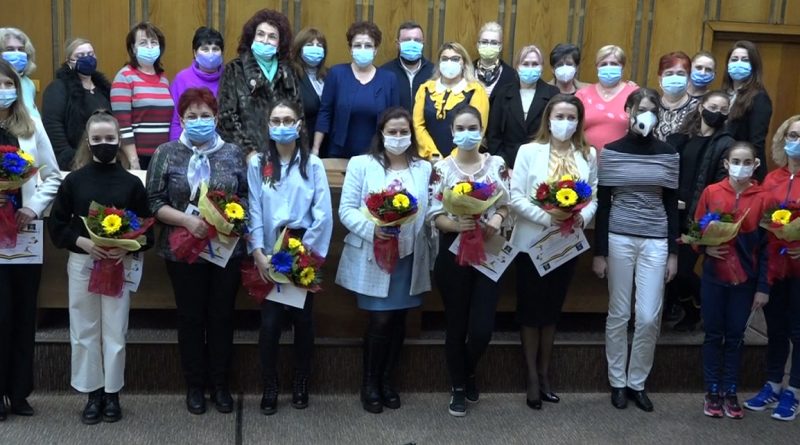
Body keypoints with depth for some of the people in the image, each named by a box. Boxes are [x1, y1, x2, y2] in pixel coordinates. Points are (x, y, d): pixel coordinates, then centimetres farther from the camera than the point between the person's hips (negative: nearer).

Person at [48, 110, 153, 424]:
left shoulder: (131, 183, -1)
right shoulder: (74, 180, 1)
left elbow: (147, 229, 2)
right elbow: (56, 225, 3)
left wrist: (127, 248, -16)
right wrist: (82, 241, -13)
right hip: (81, 263, 1)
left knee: (115, 332, 4)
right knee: (84, 331, 7)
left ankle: (112, 394, 17)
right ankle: (93, 394, 19)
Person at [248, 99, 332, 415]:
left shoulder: (313, 165, 1)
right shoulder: (257, 164, 4)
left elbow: (323, 214, -4)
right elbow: (254, 211, -1)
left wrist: (305, 250, -10)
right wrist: (258, 253, -9)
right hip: (269, 254, 0)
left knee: (303, 320, 7)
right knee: (270, 322, -1)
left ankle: (301, 384, 21)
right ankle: (270, 387, 12)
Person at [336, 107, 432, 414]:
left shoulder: (424, 169, 9)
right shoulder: (361, 164, -1)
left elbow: (430, 212, 4)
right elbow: (346, 210, -6)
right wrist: (372, 229, -21)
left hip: (409, 257, 3)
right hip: (372, 257, -3)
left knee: (398, 321, 9)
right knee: (380, 320, -3)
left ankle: (387, 380, 26)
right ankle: (369, 383, 16)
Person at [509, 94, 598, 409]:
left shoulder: (588, 154, 4)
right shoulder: (529, 151, -7)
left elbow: (594, 196, 3)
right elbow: (516, 197, -12)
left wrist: (583, 217, -17)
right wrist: (548, 217, -22)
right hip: (532, 241, -3)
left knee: (552, 309, 14)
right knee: (531, 309, 6)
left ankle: (545, 373, 28)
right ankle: (532, 376, 19)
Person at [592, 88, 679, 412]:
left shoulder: (668, 154, 4)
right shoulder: (611, 152, -1)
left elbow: (671, 205, 7)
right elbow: (602, 203, -1)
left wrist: (673, 252, 3)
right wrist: (599, 252, -4)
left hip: (655, 241, 2)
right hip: (619, 238, -1)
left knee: (649, 317, 0)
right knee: (619, 314, 6)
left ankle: (637, 382, 18)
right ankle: (617, 382, 20)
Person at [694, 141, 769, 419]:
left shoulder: (762, 198, -5)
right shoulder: (711, 192, -3)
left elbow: (766, 245, -2)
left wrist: (763, 287, -4)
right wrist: (706, 247, -15)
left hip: (745, 279, 0)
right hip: (713, 276, 0)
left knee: (735, 336, 9)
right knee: (713, 335, 8)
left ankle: (731, 392, 21)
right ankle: (713, 392, 19)